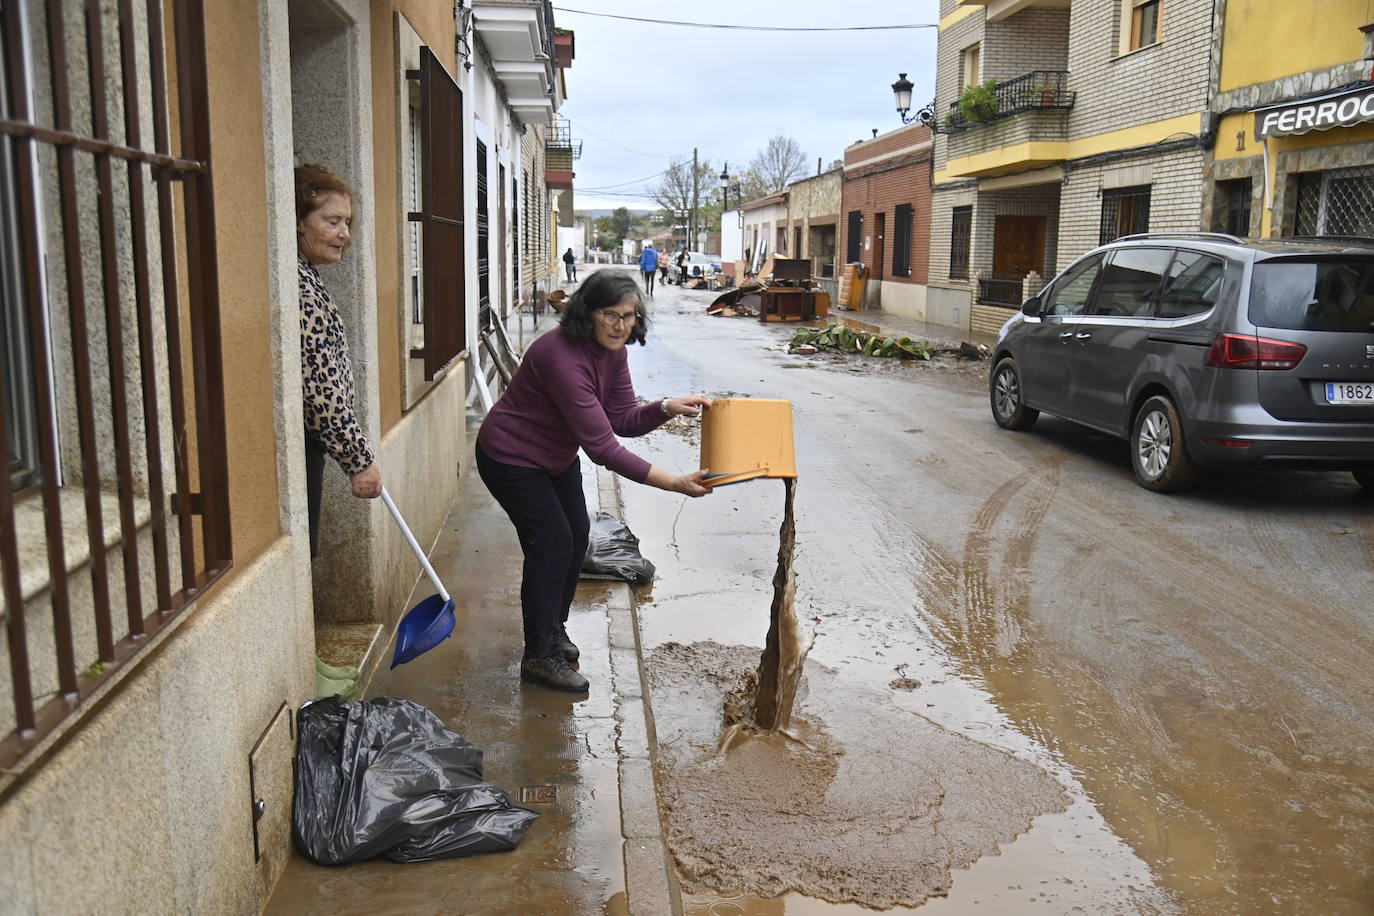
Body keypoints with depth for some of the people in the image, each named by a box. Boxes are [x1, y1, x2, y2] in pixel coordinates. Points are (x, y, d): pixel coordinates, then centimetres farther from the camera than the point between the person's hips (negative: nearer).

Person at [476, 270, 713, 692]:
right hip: (510, 458, -9)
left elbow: (622, 419, -6)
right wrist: (675, 483, -41)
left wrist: (668, 407, -25)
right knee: (552, 543, -11)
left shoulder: (612, 350, -9)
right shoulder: (563, 357, -37)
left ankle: (553, 630, 32)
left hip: (556, 455, 9)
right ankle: (539, 657, 2)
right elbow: (602, 447, -39)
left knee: (576, 536, 13)